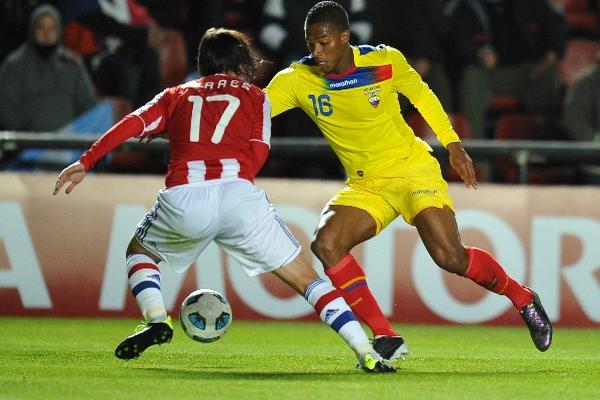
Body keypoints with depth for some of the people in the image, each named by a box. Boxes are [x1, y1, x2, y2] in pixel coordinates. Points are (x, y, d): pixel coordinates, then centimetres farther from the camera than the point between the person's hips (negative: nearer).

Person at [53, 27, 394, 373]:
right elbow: (257, 155, 10)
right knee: (305, 278, 11)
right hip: (237, 194, -1)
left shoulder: (176, 95, 27)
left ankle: (157, 320, 5)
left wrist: (85, 164, 10)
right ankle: (367, 354, 0)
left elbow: (133, 124, 12)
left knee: (139, 251, 31)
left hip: (183, 200, 1)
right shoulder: (255, 96, 24)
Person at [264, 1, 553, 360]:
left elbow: (421, 94, 4)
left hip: (412, 168, -3)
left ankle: (524, 299, 12)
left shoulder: (385, 61, -13)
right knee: (326, 243, -22)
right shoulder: (297, 79, -11)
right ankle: (386, 338, -16)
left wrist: (453, 144, 6)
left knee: (450, 257, -17)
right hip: (365, 186, 3)